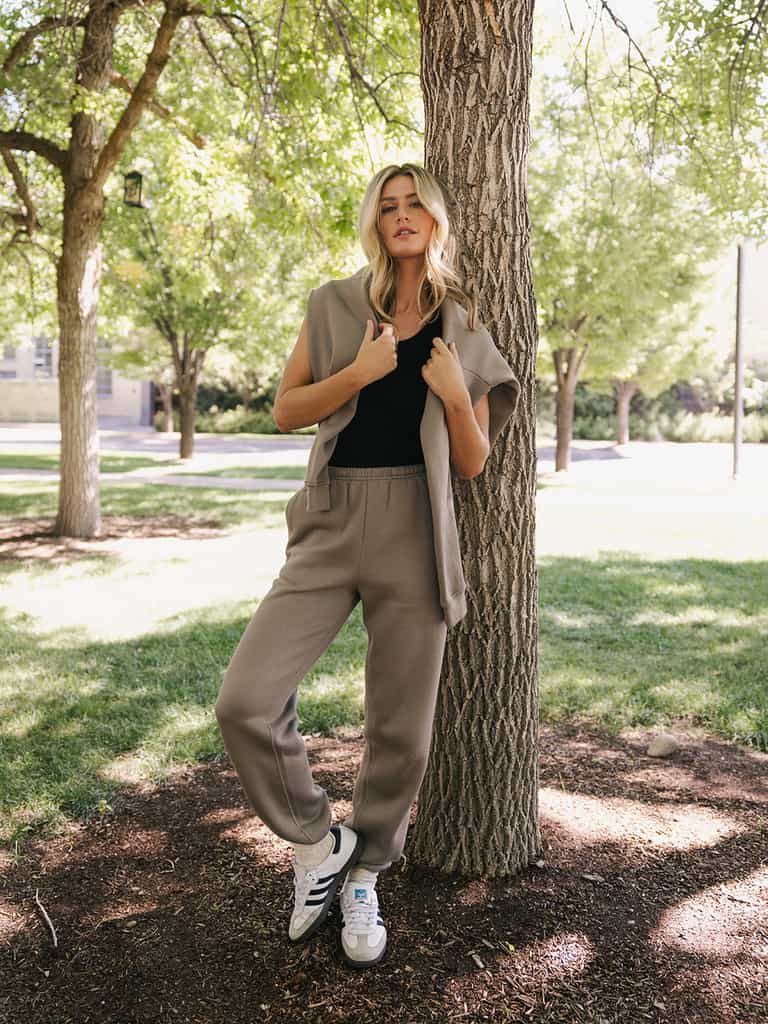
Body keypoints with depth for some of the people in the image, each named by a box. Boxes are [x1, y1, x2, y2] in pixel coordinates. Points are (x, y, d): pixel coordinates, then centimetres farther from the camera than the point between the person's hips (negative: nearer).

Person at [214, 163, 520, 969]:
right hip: (331, 523, 0)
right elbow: (286, 411, 4)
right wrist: (360, 372, -9)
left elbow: (473, 464, 8)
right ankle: (317, 842, 14)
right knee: (245, 701, -12)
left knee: (400, 729, 4)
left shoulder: (463, 334, 9)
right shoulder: (334, 306, 8)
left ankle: (363, 875, 30)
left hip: (415, 534, 0)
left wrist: (454, 395, -9)